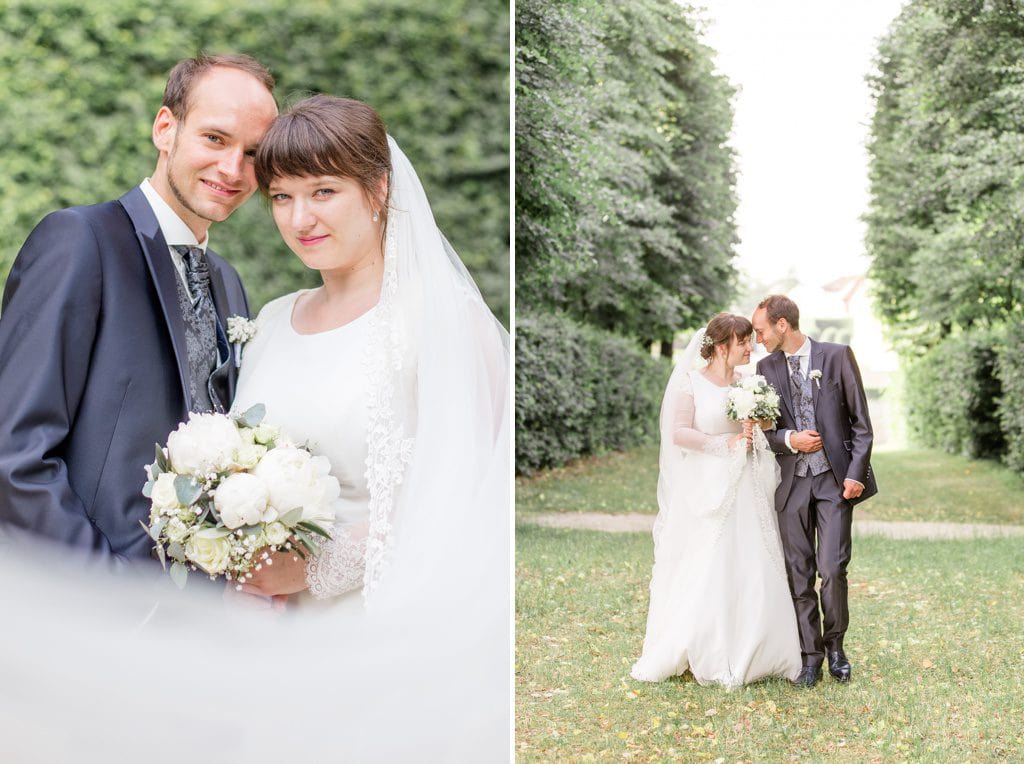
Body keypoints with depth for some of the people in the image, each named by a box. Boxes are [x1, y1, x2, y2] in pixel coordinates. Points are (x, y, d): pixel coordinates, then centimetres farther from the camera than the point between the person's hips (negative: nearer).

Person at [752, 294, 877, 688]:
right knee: (798, 574, 4)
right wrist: (789, 440, -11)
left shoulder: (837, 356, -2)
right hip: (791, 481, 3)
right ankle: (810, 655, 14)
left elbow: (861, 421, -1)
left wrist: (856, 473, -9)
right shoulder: (766, 368, 7)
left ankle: (835, 645, 15)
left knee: (832, 569, -7)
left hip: (835, 478, -3)